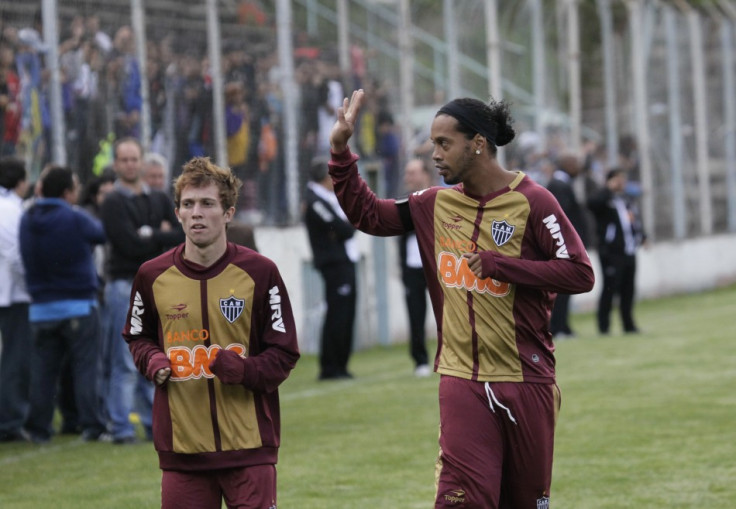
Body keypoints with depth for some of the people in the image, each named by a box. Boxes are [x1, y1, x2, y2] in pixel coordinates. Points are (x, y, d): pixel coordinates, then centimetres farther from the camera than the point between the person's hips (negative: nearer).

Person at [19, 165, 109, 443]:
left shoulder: (27, 220, 3)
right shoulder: (75, 219, -15)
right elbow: (101, 233, -1)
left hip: (42, 308, 5)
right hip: (78, 305, -5)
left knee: (43, 369, 9)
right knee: (86, 366, -1)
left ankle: (38, 428, 9)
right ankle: (91, 425, -4)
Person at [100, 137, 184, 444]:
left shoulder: (159, 200, 15)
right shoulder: (114, 203, -3)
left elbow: (182, 235, 4)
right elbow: (129, 244, -15)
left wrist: (150, 236, -10)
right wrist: (163, 237, -7)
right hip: (125, 284, -6)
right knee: (125, 362, -6)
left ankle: (155, 423, 17)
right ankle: (121, 427, -4)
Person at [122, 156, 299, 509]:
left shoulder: (259, 272, -2)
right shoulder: (153, 276, 4)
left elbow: (284, 353, 1)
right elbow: (137, 336, 21)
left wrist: (244, 370, -18)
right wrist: (152, 361, -2)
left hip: (249, 448, -2)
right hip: (181, 449, 2)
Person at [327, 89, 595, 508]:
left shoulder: (531, 202, -8)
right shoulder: (436, 205, 8)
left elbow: (580, 274, -13)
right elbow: (368, 214, 18)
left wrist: (499, 264, -17)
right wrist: (341, 151, 8)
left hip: (526, 382, -3)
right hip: (462, 382, 3)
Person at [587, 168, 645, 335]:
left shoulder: (623, 201, 21)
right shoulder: (605, 199, -4)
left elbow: (633, 220, 26)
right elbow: (592, 203, -27)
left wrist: (640, 236, 10)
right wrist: (609, 189, -20)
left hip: (628, 252, 8)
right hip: (611, 253, -8)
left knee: (628, 290, 10)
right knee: (610, 288, -7)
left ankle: (628, 325, 17)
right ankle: (603, 325, -3)